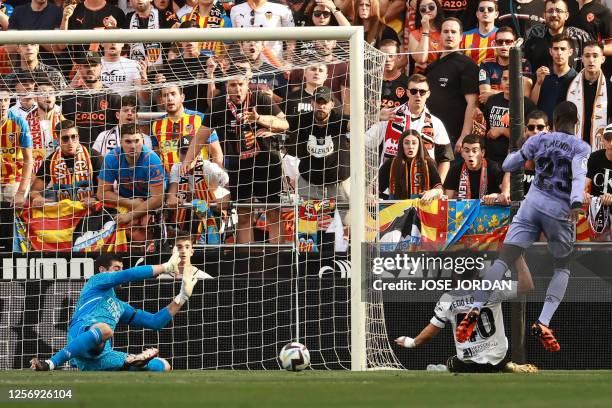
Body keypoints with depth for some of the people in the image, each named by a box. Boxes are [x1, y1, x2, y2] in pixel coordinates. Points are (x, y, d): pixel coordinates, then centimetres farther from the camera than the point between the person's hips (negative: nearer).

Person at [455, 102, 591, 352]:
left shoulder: (538, 140, 10)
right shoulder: (581, 148, 1)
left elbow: (508, 165, 18)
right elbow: (579, 175, -18)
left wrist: (518, 152, 40)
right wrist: (576, 204, -34)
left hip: (532, 205, 2)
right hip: (560, 214, -2)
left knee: (503, 261, -6)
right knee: (562, 269, 17)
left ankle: (476, 309, -29)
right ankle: (543, 323, -6)